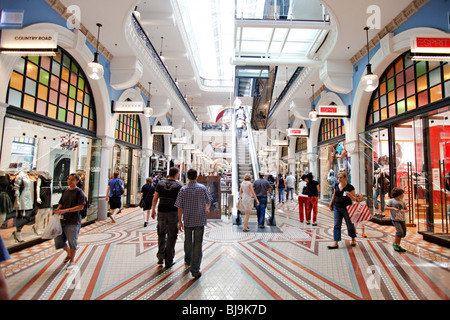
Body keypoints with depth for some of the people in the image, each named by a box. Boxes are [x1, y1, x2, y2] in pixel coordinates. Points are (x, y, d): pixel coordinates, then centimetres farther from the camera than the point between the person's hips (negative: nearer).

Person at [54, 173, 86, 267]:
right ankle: (69, 253, 38)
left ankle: (72, 259, 22)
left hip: (73, 221, -6)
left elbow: (81, 207, -15)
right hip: (63, 220, 7)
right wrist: (57, 209, -2)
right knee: (58, 240, 11)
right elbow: (61, 203, 19)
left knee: (72, 241, 1)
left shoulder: (79, 192, -8)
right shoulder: (65, 191, 12)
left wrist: (66, 210, -20)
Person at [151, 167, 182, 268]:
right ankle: (169, 261, 15)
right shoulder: (178, 185, -7)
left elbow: (155, 199, 7)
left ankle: (160, 257, 16)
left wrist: (153, 210, 18)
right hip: (173, 213, -3)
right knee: (171, 236, 7)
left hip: (161, 212, 3)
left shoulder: (160, 183, 3)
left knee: (161, 234, 20)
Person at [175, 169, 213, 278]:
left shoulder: (183, 190, -8)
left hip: (187, 220, 2)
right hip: (200, 220, -1)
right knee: (198, 243, 3)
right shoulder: (203, 188, -6)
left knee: (188, 241, 22)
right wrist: (207, 208, 32)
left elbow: (180, 207, -6)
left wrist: (180, 221, 5)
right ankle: (195, 270, 2)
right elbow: (209, 201, 10)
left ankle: (188, 260, 45)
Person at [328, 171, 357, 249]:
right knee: (336, 225, 1)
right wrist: (331, 204, 22)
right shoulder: (336, 185, 5)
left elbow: (354, 199, -7)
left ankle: (353, 239, 37)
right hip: (337, 207, 4)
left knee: (350, 224, 12)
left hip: (346, 208, -4)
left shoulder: (350, 187, -9)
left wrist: (349, 195, -27)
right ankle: (336, 243, 3)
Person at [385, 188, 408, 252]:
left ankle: (398, 245, 24)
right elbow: (386, 207, -12)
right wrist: (393, 208, -25)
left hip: (402, 219, 6)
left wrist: (404, 211, -5)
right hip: (395, 219, -6)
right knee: (400, 231, -17)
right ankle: (395, 244, 2)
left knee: (403, 233, 9)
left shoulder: (402, 202, 12)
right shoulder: (391, 201, -4)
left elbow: (406, 209, 17)